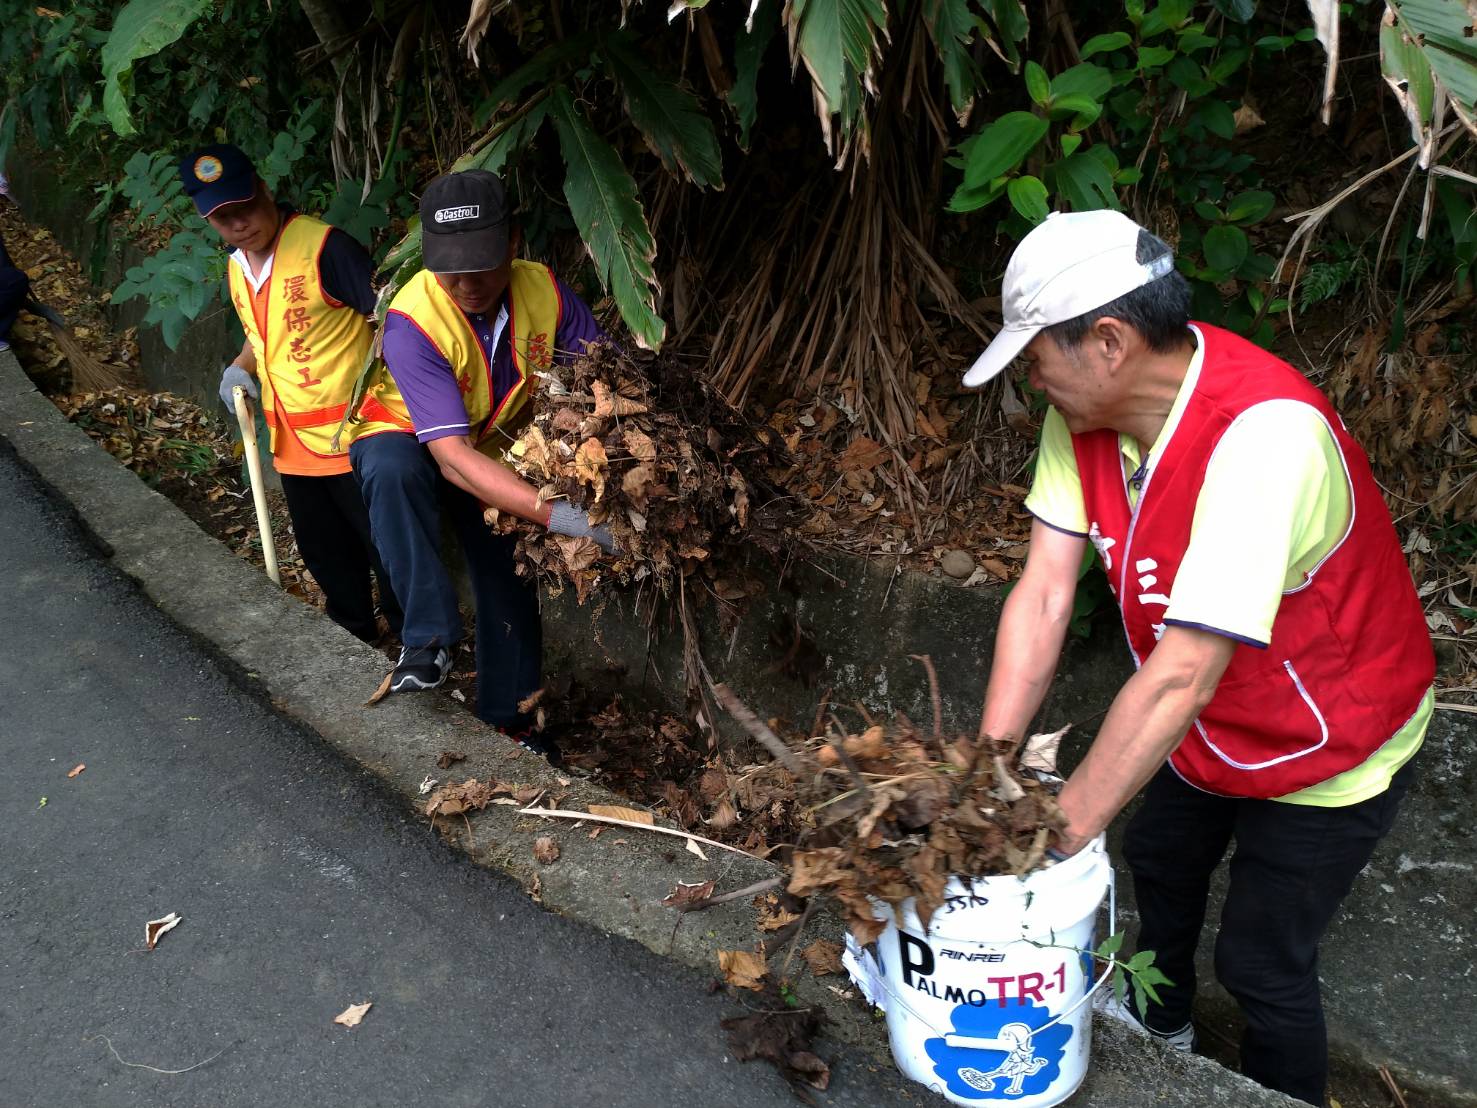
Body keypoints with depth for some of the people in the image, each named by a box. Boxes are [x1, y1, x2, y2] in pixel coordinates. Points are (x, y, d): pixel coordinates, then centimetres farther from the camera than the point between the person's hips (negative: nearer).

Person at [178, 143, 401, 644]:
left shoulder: (324, 247, -16)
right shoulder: (237, 269, 10)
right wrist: (241, 366, 10)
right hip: (294, 442, 8)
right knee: (326, 556, 21)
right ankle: (352, 638, 40)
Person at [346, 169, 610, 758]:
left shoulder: (546, 292, -23)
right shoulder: (412, 321, -35)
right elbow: (451, 455, -41)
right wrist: (553, 513, -51)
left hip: (497, 454, 4)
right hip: (405, 439, -4)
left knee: (510, 579, 5)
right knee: (392, 467, -38)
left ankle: (508, 718, 27)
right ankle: (428, 637, -28)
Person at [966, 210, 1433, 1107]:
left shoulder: (1263, 435, -40)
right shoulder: (1087, 409, -17)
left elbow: (1180, 679, -41)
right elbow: (1043, 594, -17)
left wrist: (1052, 841, -36)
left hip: (1329, 742, -7)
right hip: (1212, 723, 8)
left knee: (1263, 963, 7)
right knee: (1159, 861, 26)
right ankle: (1160, 1027, 56)